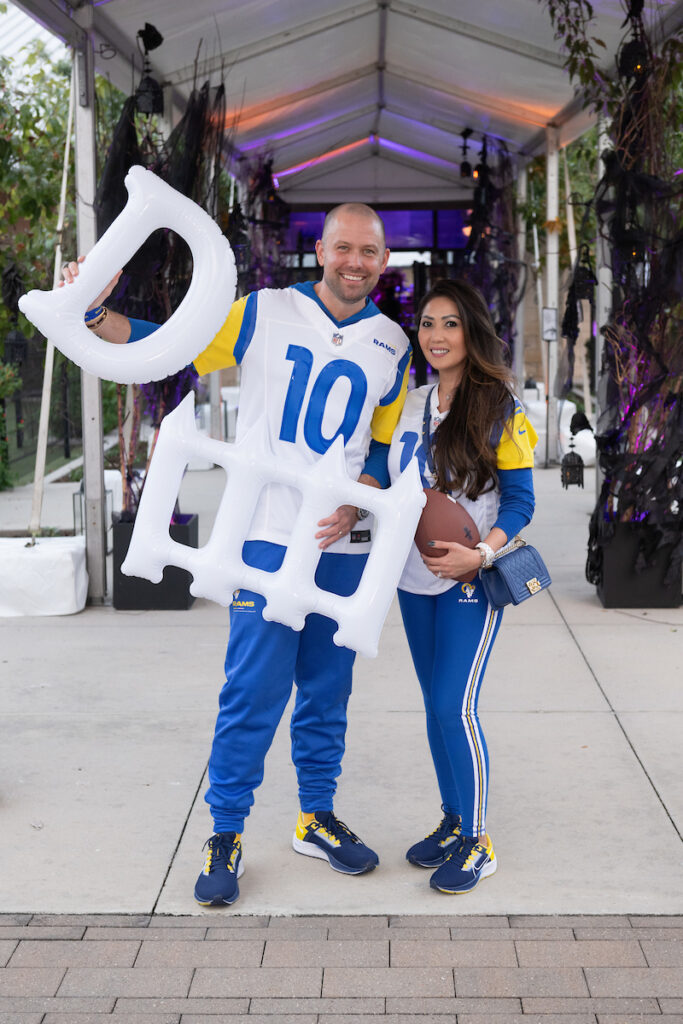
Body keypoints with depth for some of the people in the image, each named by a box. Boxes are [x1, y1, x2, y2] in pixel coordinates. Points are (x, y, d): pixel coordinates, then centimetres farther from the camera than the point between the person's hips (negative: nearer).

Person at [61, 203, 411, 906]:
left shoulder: (391, 345, 10)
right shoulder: (263, 313, 0)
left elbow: (388, 444, 14)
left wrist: (358, 500, -4)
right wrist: (94, 313, -17)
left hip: (344, 544, 4)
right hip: (267, 536, -4)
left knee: (327, 689, 13)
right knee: (253, 691, -5)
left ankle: (316, 818, 30)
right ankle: (225, 835, 10)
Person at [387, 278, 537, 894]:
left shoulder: (500, 409, -8)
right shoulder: (410, 404, 8)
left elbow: (521, 501, -9)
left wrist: (480, 554, -23)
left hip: (471, 583, -6)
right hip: (415, 578, 6)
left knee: (456, 707, -9)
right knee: (436, 705, 12)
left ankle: (477, 842, 5)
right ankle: (452, 821, 26)